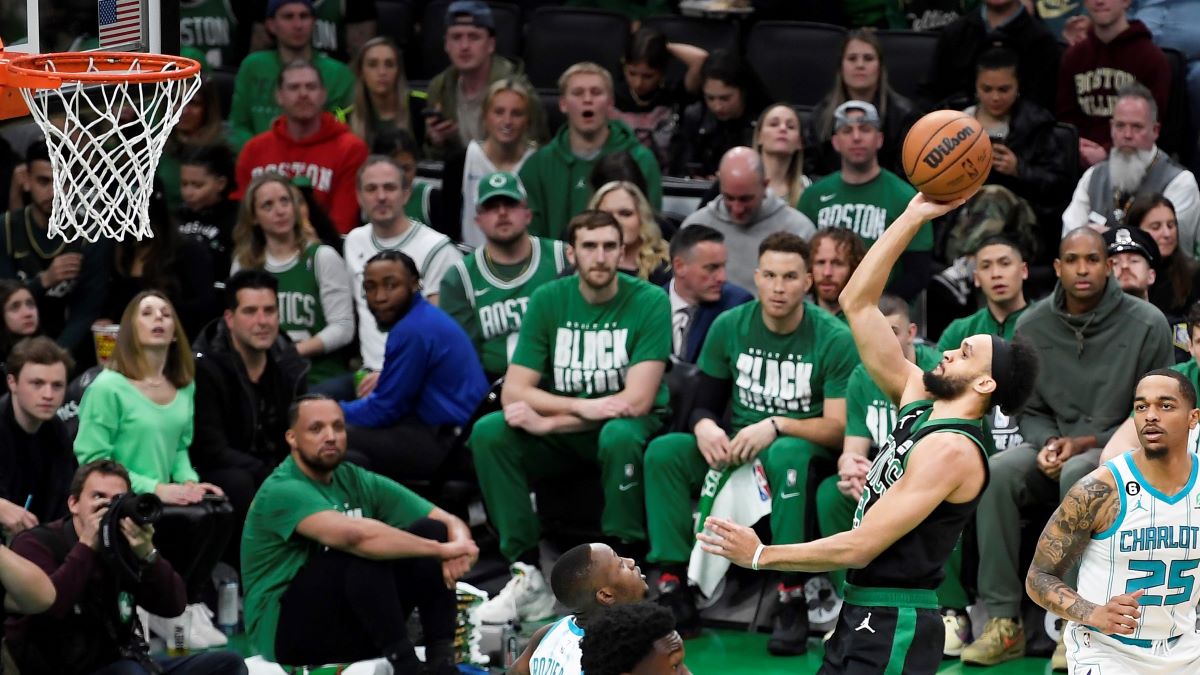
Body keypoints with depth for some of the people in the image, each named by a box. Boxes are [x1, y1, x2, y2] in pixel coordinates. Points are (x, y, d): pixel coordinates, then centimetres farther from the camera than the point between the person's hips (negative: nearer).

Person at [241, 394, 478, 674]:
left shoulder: (356, 481, 4)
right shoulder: (282, 491, -19)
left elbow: (450, 523, 0)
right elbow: (353, 534, -37)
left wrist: (459, 547, -25)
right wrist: (442, 550, -31)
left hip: (353, 628, 8)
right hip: (285, 630, -8)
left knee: (433, 531, -8)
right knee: (365, 551, -31)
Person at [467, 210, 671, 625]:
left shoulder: (649, 302, -12)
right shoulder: (548, 301, -3)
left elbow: (637, 400, -19)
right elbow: (514, 391, -7)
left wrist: (548, 421, -20)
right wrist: (582, 406, -23)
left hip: (632, 424, -4)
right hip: (564, 430, 4)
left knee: (619, 436, -38)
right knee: (488, 432, -21)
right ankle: (528, 578, -21)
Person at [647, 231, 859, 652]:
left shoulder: (835, 340, -10)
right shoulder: (729, 328, 1)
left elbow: (839, 429, -14)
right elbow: (705, 405, 6)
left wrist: (776, 426, -29)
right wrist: (706, 429, -19)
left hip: (806, 451, -4)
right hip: (736, 451, 4)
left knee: (786, 455, -40)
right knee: (663, 451, -21)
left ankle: (792, 602, -37)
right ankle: (674, 592, -24)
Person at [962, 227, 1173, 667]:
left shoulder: (1146, 325, -7)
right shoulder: (1032, 327, 3)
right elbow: (1030, 411, 12)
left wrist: (1086, 443, -15)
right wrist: (1048, 444, -11)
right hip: (1054, 446, 4)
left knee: (1077, 474, -38)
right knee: (996, 472, -28)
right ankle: (1003, 621, -26)